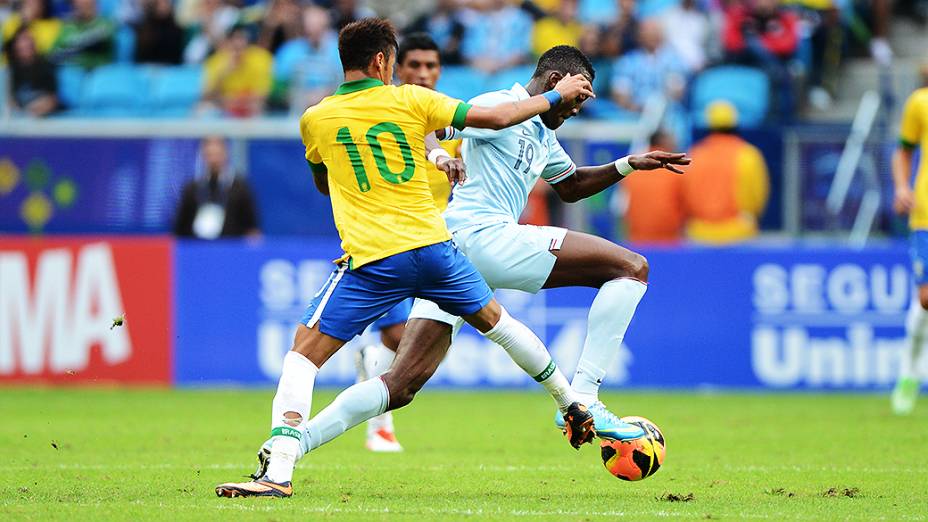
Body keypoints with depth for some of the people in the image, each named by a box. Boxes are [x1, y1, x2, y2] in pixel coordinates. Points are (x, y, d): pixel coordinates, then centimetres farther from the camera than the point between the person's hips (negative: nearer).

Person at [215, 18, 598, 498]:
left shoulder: (315, 120, 6)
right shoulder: (409, 101, 3)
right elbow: (493, 118, 4)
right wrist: (555, 97, 19)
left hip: (371, 261, -2)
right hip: (432, 245, 2)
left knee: (303, 354, 0)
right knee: (495, 321, 26)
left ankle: (278, 472, -17)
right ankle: (572, 407, 43)